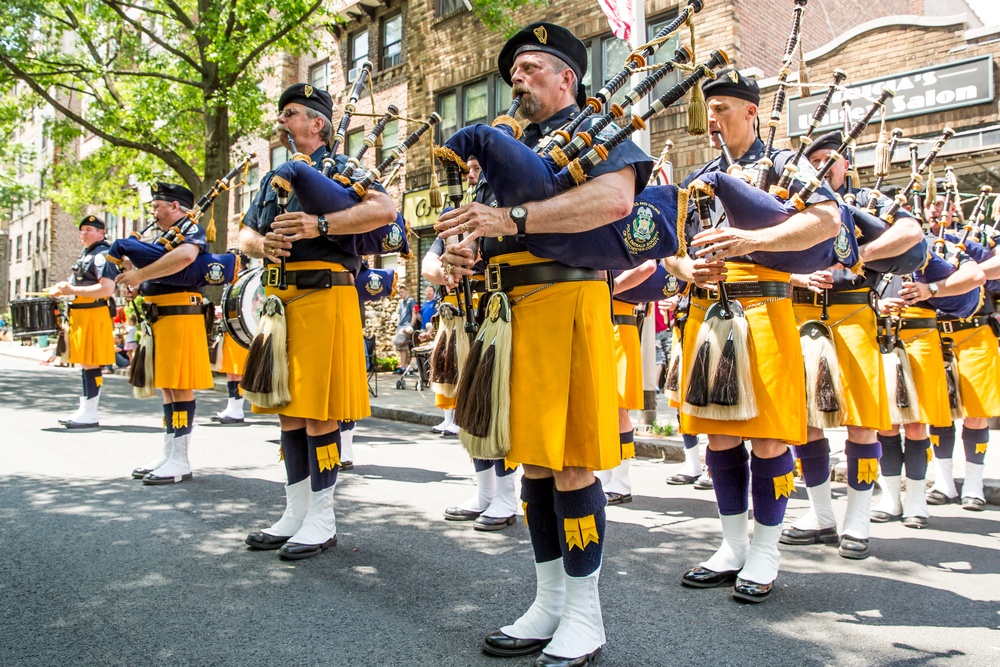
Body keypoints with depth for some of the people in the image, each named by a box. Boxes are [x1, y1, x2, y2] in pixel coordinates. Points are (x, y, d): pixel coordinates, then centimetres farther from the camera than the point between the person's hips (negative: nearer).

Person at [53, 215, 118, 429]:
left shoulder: (102, 255, -12)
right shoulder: (85, 255, 19)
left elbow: (107, 288, -22)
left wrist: (72, 290, -19)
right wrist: (65, 287, 7)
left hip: (95, 315, -10)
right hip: (81, 315, 10)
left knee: (91, 365, -7)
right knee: (86, 364, 14)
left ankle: (90, 415, -2)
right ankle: (84, 410, 21)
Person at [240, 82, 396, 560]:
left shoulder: (339, 168, 2)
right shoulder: (273, 179, 23)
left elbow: (384, 210, -15)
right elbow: (245, 236, 23)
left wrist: (321, 224, -23)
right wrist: (262, 243, -2)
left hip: (323, 295, -7)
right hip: (278, 299, 7)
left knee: (318, 411, -5)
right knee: (288, 411, 11)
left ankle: (321, 520, 6)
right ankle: (295, 512, 21)